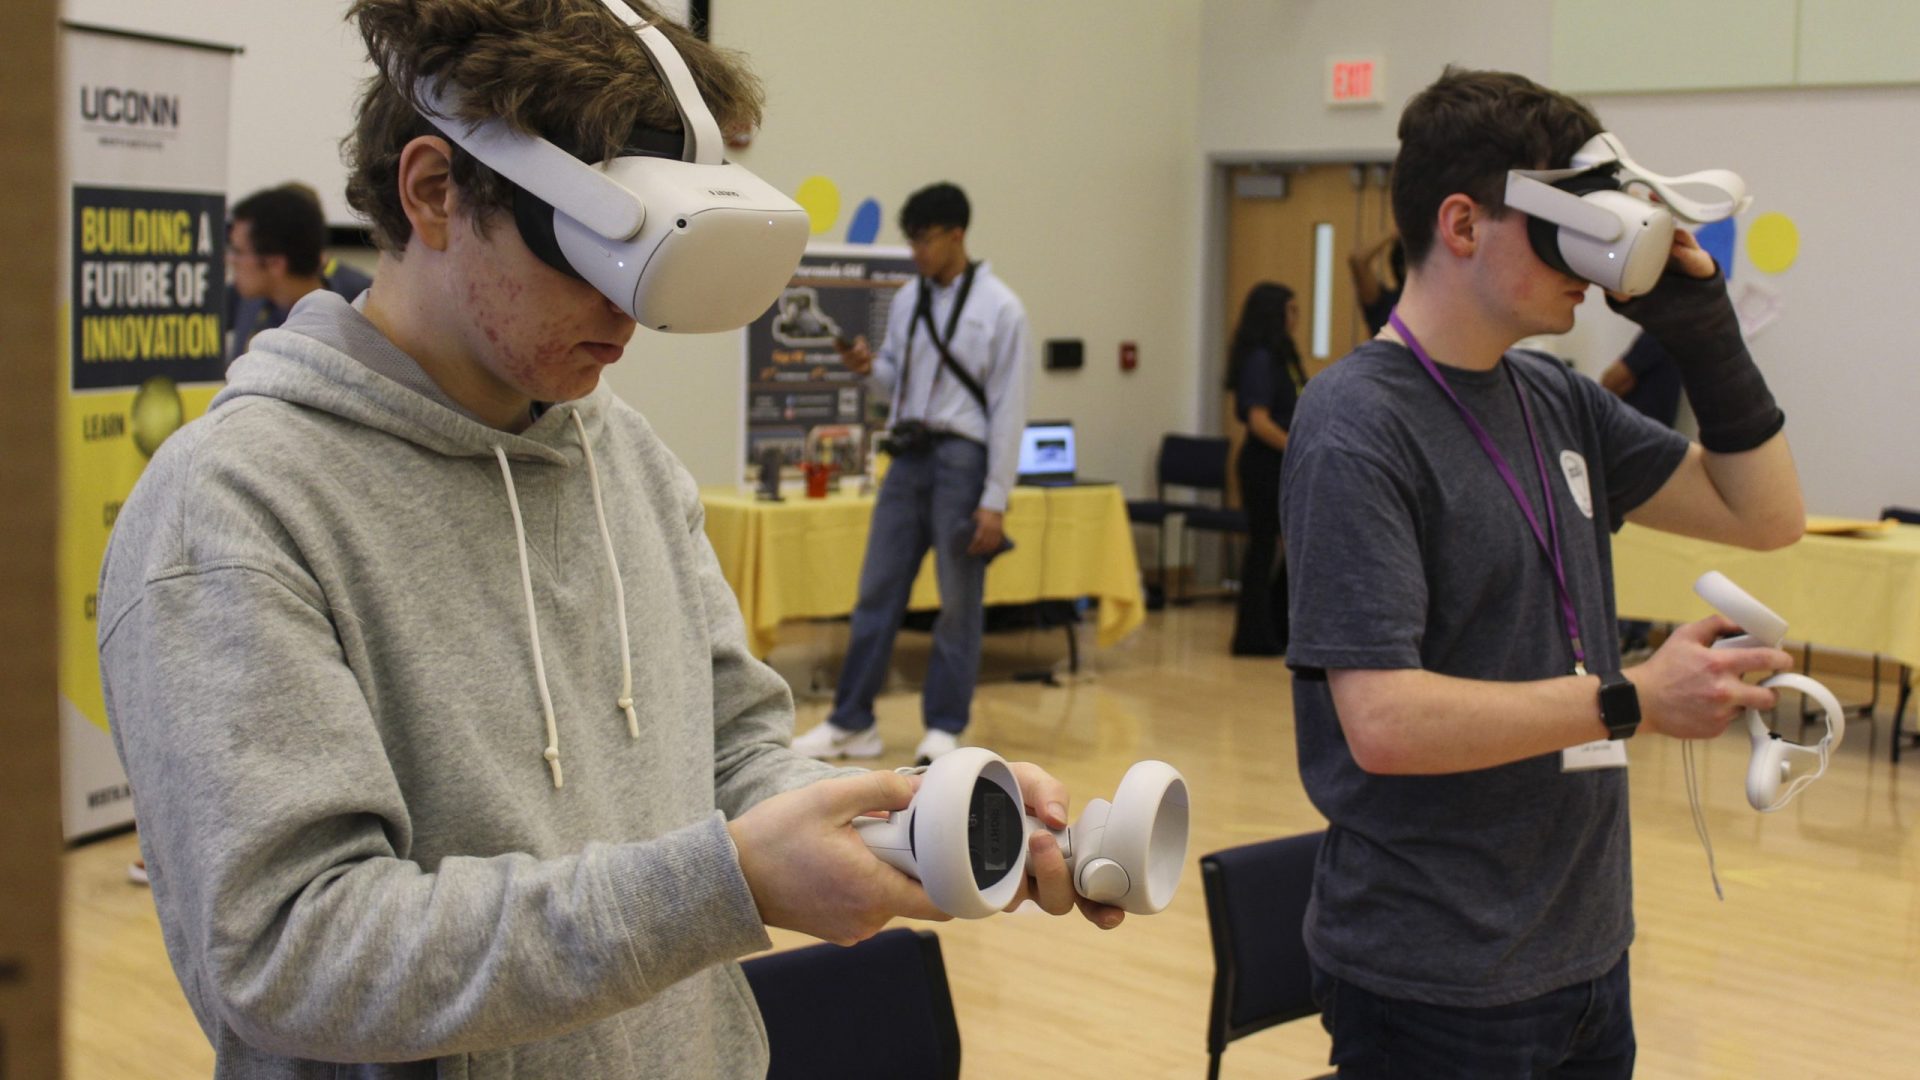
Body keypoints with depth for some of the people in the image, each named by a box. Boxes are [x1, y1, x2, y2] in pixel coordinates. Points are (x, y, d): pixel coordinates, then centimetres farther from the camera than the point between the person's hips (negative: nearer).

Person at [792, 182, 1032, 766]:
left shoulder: (999, 308, -8)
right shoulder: (908, 300, 9)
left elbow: (1009, 408, -9)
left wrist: (994, 501, -12)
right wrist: (869, 366, -5)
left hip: (963, 457, -5)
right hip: (909, 455, 5)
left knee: (959, 602, 3)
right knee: (877, 591, 7)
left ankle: (944, 727, 15)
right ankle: (852, 722, 15)